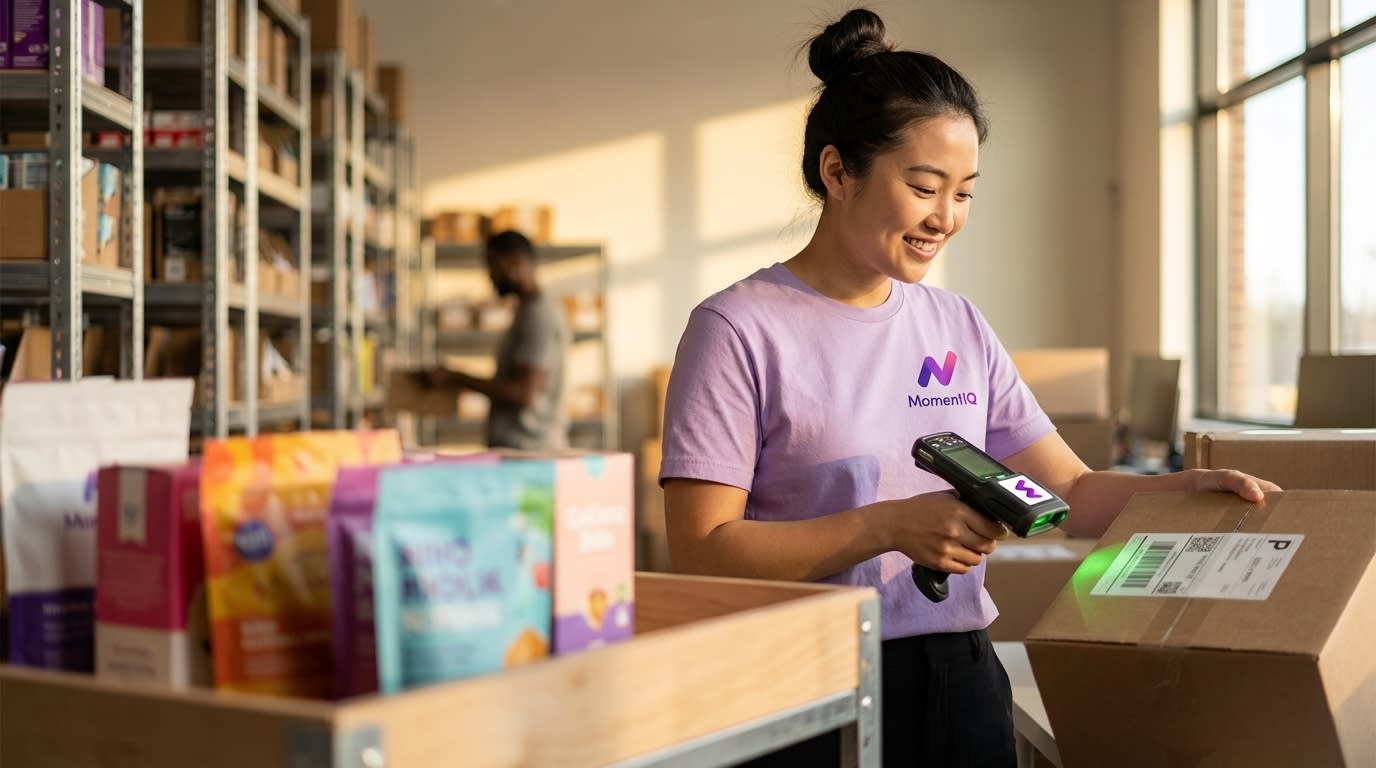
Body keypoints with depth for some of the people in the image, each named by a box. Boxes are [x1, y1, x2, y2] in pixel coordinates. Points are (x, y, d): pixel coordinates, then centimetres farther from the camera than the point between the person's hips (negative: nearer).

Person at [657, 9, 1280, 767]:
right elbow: (702, 553, -15)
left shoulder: (960, 326, 7)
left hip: (964, 683, 5)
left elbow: (1072, 491, 9)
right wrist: (890, 525, -22)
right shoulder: (738, 328, -9)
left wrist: (1192, 488, -9)